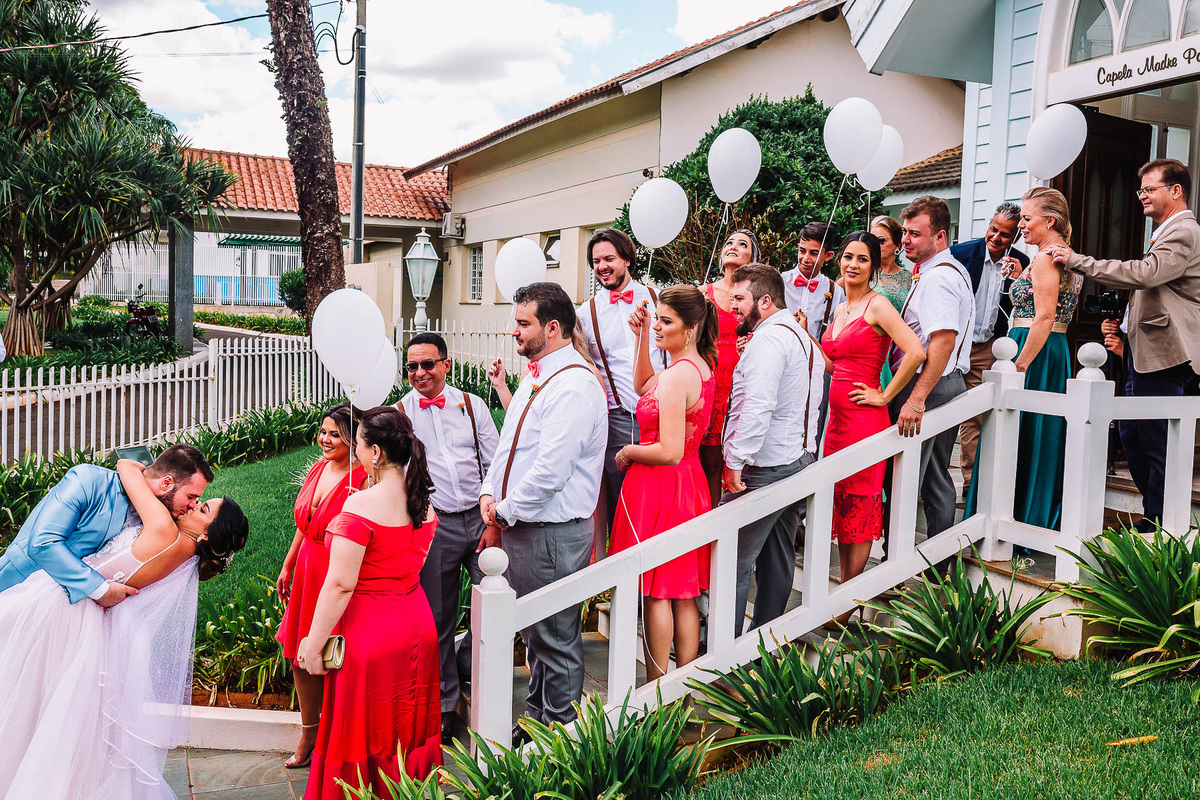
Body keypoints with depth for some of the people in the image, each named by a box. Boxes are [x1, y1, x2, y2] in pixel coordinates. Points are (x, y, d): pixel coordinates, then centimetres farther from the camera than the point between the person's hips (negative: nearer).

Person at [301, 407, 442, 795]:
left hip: (369, 630, -7)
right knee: (409, 725, 20)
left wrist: (313, 646, -12)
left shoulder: (361, 505, -21)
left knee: (365, 733, 9)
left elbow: (340, 585, -21)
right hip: (417, 626, 7)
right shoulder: (423, 501, 1)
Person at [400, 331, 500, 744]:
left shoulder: (472, 405, 7)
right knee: (437, 618, 5)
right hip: (432, 525, -1)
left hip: (480, 519, 1)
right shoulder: (399, 414, 5)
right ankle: (444, 704, 24)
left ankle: (467, 664, 22)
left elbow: (495, 466, 6)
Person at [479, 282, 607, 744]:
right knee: (533, 632, 22)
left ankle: (559, 733, 22)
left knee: (555, 637, 5)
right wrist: (490, 493, 4)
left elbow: (550, 472, -26)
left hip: (553, 533, -10)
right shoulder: (537, 376, 12)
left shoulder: (574, 386, -21)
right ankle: (535, 718, 38)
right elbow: (510, 443, 19)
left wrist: (506, 511, -13)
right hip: (520, 526, 10)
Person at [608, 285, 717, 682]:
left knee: (656, 593, 1)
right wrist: (641, 337, 14)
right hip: (689, 485, 9)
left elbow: (669, 451, -25)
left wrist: (628, 452, -9)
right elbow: (643, 385, 23)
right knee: (684, 594, 14)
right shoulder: (702, 367, 9)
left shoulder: (676, 377, -21)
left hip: (660, 487, -9)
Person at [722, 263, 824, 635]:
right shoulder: (804, 337, 16)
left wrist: (735, 461, -24)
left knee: (733, 560, -4)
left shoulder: (768, 340, -17)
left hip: (764, 468, -10)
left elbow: (757, 408, -27)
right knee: (779, 557, 17)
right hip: (800, 458, 10)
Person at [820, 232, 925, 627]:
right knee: (840, 503, 11)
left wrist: (885, 396, -15)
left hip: (864, 417, -8)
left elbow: (916, 352, -21)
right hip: (838, 416, 8)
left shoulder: (877, 306, -10)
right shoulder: (840, 310, 15)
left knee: (859, 504, -1)